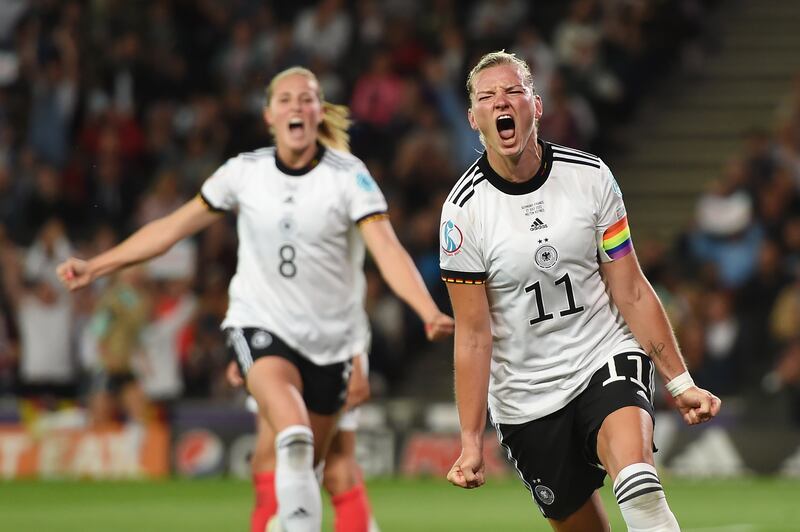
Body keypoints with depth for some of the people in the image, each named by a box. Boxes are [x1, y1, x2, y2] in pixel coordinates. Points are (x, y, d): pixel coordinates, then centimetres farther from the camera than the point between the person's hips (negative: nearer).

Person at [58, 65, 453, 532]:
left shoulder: (349, 177, -8)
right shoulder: (245, 172, -1)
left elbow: (388, 250, -20)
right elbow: (173, 227, 7)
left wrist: (429, 312, -36)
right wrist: (96, 266, 5)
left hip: (329, 337, 1)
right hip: (260, 324, -1)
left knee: (306, 466, 9)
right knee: (293, 435, -29)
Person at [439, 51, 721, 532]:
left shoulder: (590, 176, -4)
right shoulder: (464, 211, -8)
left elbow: (631, 293, 2)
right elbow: (473, 335, -6)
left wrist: (680, 382, -1)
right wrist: (471, 441, -11)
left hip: (608, 363, 0)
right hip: (526, 398, 1)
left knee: (636, 476, -30)